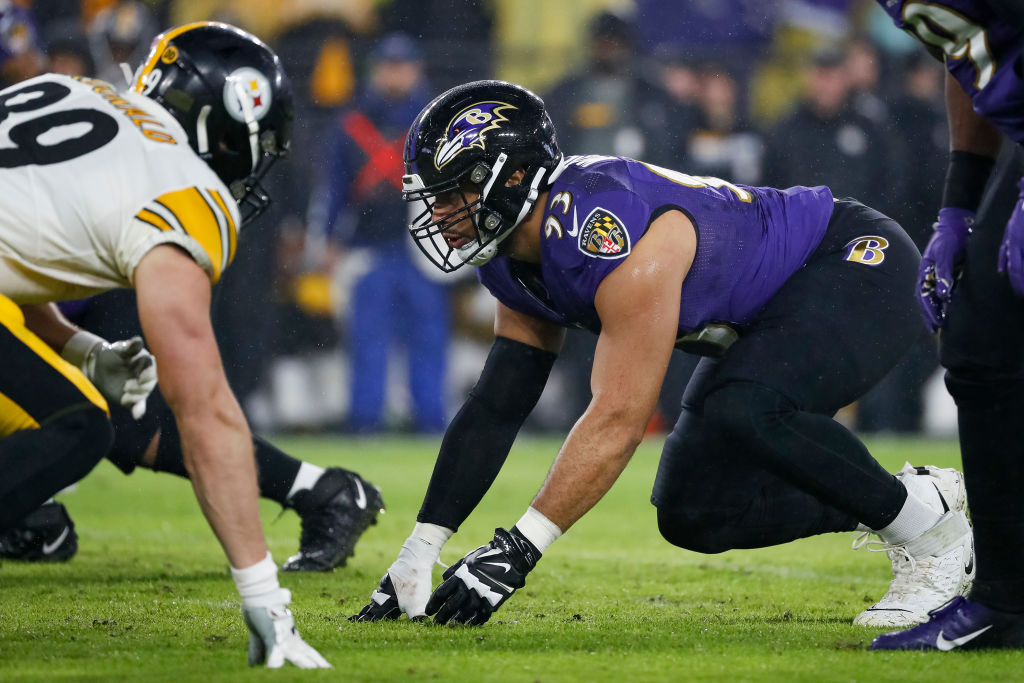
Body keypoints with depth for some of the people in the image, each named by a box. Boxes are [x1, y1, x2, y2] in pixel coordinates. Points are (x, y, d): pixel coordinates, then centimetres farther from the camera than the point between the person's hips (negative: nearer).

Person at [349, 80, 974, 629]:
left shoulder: (616, 240, -33)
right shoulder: (514, 262, -4)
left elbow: (619, 420, -35)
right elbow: (495, 409, 1)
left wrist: (518, 549, -35)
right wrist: (418, 555, -5)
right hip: (767, 323, 10)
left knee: (746, 411, -36)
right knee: (693, 515, 1)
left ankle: (932, 527, -15)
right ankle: (885, 503, 14)